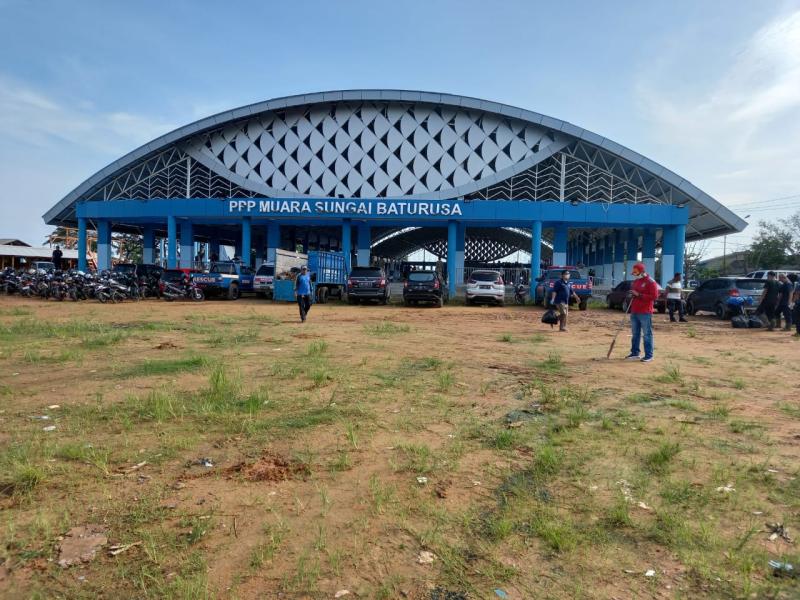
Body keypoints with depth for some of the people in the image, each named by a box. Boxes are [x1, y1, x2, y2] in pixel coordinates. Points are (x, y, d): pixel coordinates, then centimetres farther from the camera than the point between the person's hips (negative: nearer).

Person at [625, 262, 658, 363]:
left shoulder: (650, 282, -9)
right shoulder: (635, 281, 15)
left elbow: (654, 296, -16)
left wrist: (639, 295, -19)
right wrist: (632, 295, 5)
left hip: (645, 313, -8)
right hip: (634, 312, 8)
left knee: (647, 334, -4)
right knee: (635, 334, 13)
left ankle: (649, 355, 1)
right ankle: (635, 353, 22)